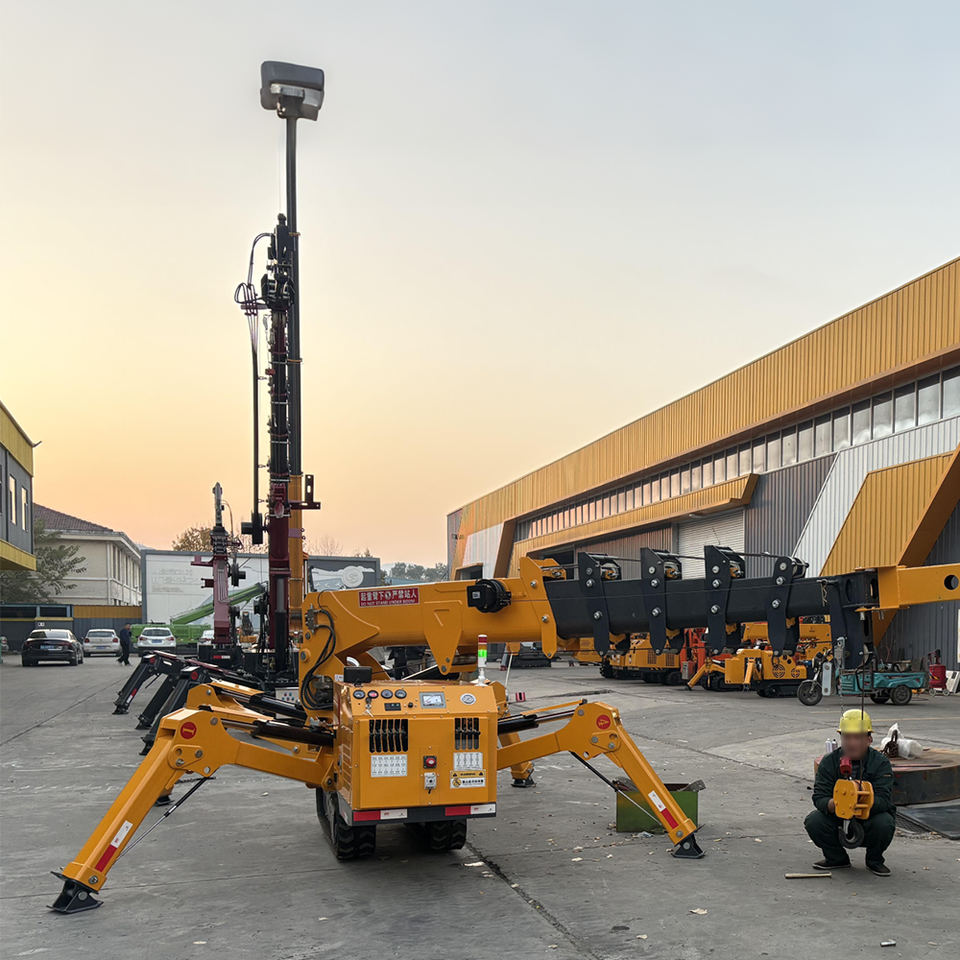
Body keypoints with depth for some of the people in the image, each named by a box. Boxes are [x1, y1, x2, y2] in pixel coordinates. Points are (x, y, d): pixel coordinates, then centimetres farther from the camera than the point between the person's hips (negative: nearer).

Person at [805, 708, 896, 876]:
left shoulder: (880, 763, -14)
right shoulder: (829, 761, -8)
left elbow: (883, 800, -25)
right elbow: (819, 797, -16)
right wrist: (832, 804, -41)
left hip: (869, 821, -2)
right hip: (839, 821, 2)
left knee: (884, 823, -33)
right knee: (814, 821, -25)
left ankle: (874, 860, -1)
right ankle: (837, 858, 5)